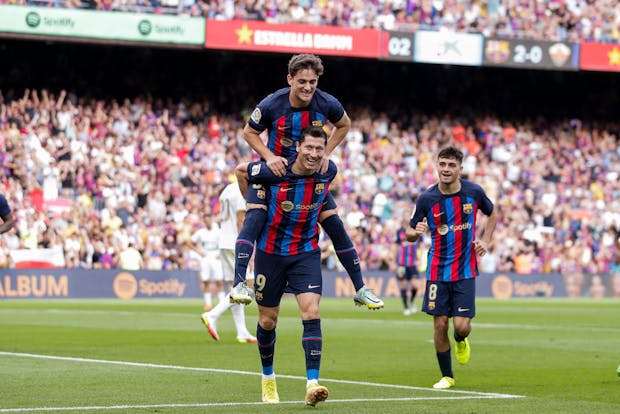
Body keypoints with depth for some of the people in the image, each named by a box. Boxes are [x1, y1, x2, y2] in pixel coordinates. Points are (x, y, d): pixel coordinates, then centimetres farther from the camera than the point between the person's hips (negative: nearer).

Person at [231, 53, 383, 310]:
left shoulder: (327, 104, -16)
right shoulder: (271, 105, -22)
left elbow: (344, 125, 6)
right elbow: (249, 132, -5)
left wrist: (325, 153, -6)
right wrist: (269, 157, -21)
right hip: (274, 170, -2)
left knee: (335, 225, 0)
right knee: (254, 217, -25)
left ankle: (360, 289, 11)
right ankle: (239, 284, -29)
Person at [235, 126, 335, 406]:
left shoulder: (328, 172, -10)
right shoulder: (275, 172, -19)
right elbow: (241, 170, -1)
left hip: (306, 253, 1)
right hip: (271, 253, -1)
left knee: (311, 312, -18)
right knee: (267, 320, 10)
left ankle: (312, 384, -23)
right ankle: (268, 378, 34)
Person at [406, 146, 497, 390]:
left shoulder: (474, 192, -5)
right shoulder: (426, 199, -8)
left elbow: (492, 214, 16)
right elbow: (410, 233, 1)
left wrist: (485, 240, 3)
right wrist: (416, 232, -23)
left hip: (465, 270, 0)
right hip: (438, 270, 0)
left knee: (461, 325, -8)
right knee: (440, 324, -3)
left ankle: (461, 341, 31)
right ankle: (446, 376, 16)